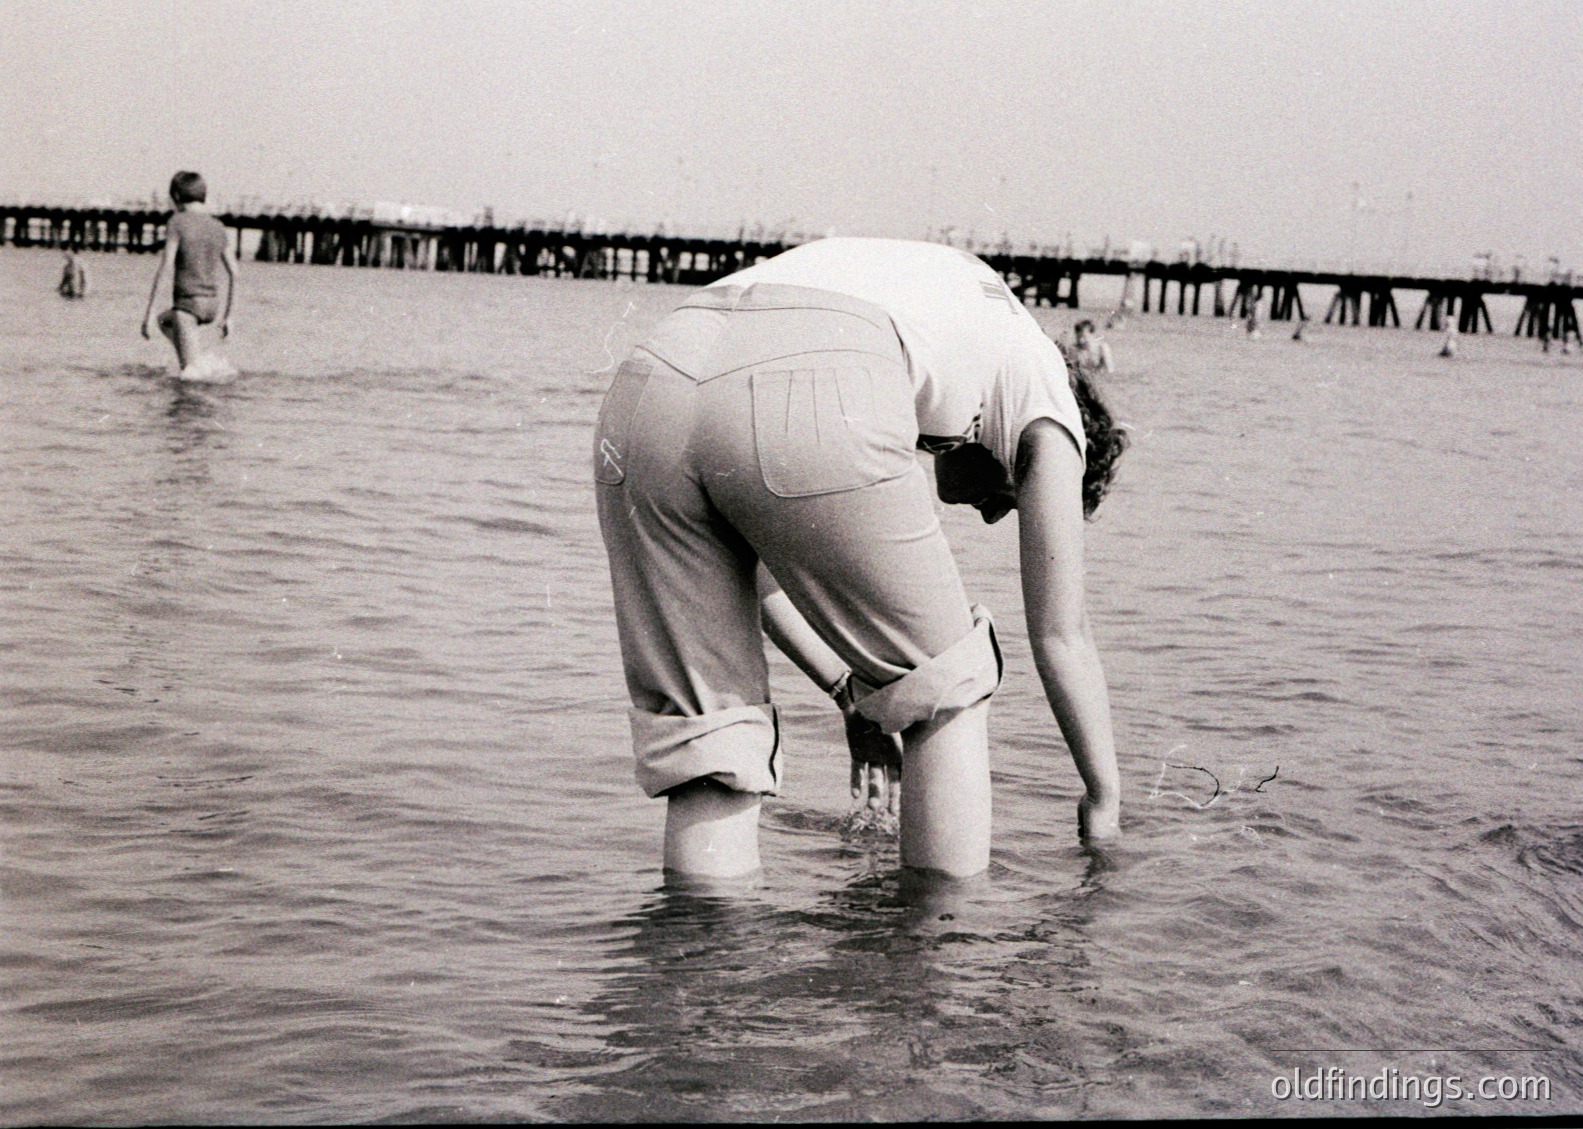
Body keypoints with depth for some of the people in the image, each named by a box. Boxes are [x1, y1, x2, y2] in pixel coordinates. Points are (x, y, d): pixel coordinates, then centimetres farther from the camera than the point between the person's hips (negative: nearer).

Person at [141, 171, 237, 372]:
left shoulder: (178, 222, -7)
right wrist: (227, 316, 17)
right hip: (212, 305, 6)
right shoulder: (218, 227, 9)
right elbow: (234, 274, 9)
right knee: (165, 321, 33)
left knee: (192, 373, 0)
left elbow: (165, 267, -13)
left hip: (187, 303, -6)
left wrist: (149, 312, -11)